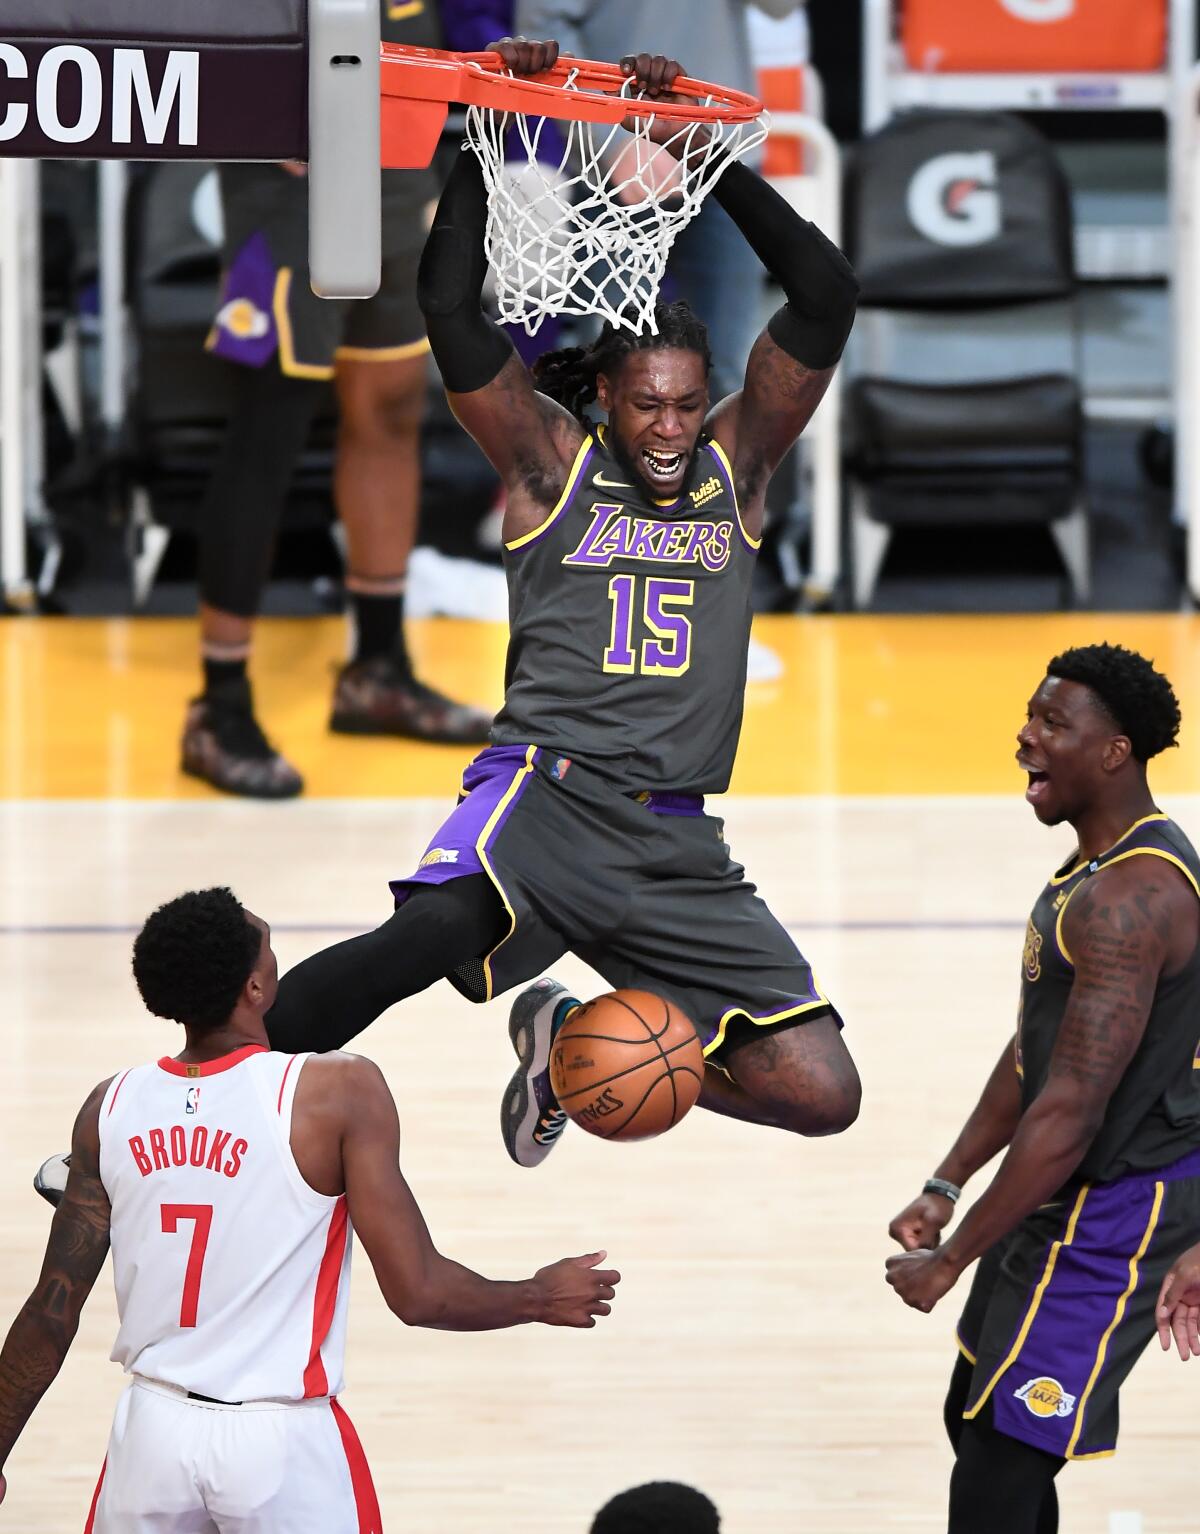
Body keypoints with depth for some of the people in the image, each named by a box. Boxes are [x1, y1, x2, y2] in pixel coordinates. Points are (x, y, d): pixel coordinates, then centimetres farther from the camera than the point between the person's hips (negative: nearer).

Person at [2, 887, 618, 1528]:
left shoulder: (111, 1108, -1)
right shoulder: (339, 1091, -13)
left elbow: (52, 1309, 3)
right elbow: (418, 1294, -13)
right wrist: (542, 1299, 5)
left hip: (152, 1429, 4)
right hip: (283, 1442, -4)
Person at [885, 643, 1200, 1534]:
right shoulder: (1101, 866, 10)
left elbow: (1070, 1114, -26)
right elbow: (1035, 1050, 18)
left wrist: (951, 1261, -21)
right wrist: (945, 1190, 13)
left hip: (1118, 1207, -11)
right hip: (1074, 1194, 11)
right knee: (976, 1416, 20)